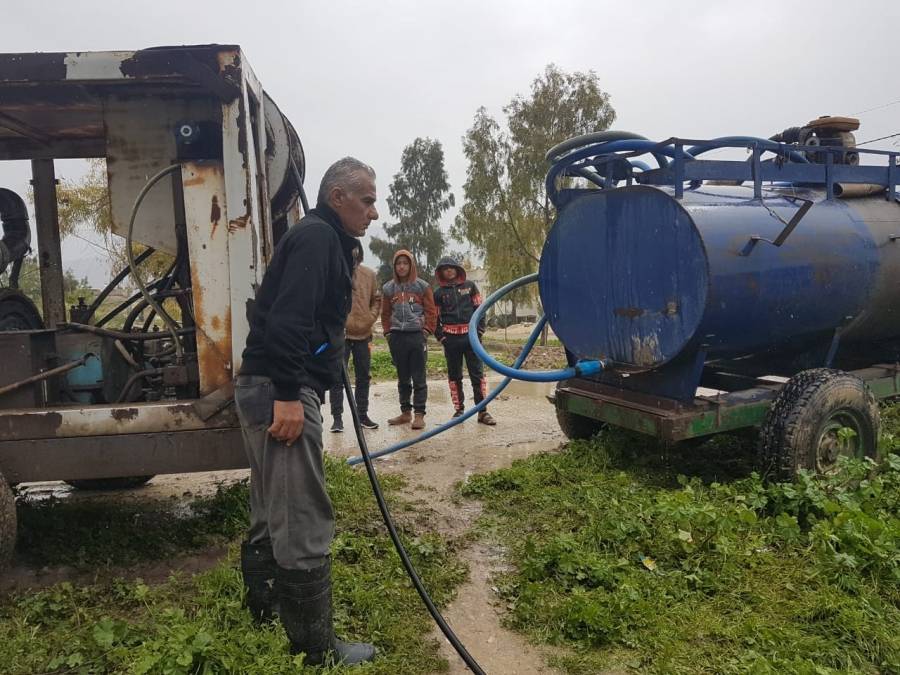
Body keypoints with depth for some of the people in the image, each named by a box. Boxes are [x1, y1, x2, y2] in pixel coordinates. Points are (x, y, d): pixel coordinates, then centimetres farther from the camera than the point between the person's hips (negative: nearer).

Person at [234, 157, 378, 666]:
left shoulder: (324, 239, 22)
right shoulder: (317, 236, -10)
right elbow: (287, 318, -23)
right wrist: (288, 394, -26)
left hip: (271, 391, 11)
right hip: (281, 393, -11)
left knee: (272, 519, 20)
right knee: (304, 526, -4)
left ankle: (264, 623, 35)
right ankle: (317, 651, 8)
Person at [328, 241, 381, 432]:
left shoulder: (369, 274, 6)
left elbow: (377, 299, 12)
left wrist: (371, 318, -1)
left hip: (363, 334, 4)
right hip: (340, 335, -4)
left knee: (363, 377, 13)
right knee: (337, 378, 0)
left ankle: (363, 415, 25)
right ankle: (337, 418, 8)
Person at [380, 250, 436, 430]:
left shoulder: (422, 286, 3)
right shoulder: (389, 288, 10)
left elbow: (431, 311, 3)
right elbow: (385, 313, 15)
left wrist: (427, 330, -6)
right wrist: (388, 332, 5)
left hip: (417, 335, -3)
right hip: (396, 337, 3)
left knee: (418, 378, -3)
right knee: (402, 378, 11)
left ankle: (419, 414, 2)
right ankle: (405, 412, 21)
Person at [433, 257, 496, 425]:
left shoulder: (470, 286, 8)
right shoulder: (439, 292, 8)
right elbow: (435, 317, 10)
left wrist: (479, 330, -3)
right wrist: (440, 336, -1)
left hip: (471, 335, -1)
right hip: (450, 337, 1)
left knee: (477, 373, -4)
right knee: (454, 375, 7)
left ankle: (483, 411, -2)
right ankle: (459, 409, 16)